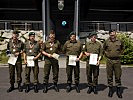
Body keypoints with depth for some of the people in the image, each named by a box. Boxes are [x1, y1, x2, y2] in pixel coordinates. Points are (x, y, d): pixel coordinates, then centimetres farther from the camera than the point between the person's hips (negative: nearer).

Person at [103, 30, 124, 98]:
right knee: (109, 76, 7)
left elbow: (122, 48, 19)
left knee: (118, 76, 4)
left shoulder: (119, 41, 1)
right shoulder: (106, 42, 0)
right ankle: (110, 89, 18)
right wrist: (106, 54, 7)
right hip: (109, 60, 0)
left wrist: (119, 54, 10)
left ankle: (118, 90, 15)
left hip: (117, 60, 0)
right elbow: (103, 49, 16)